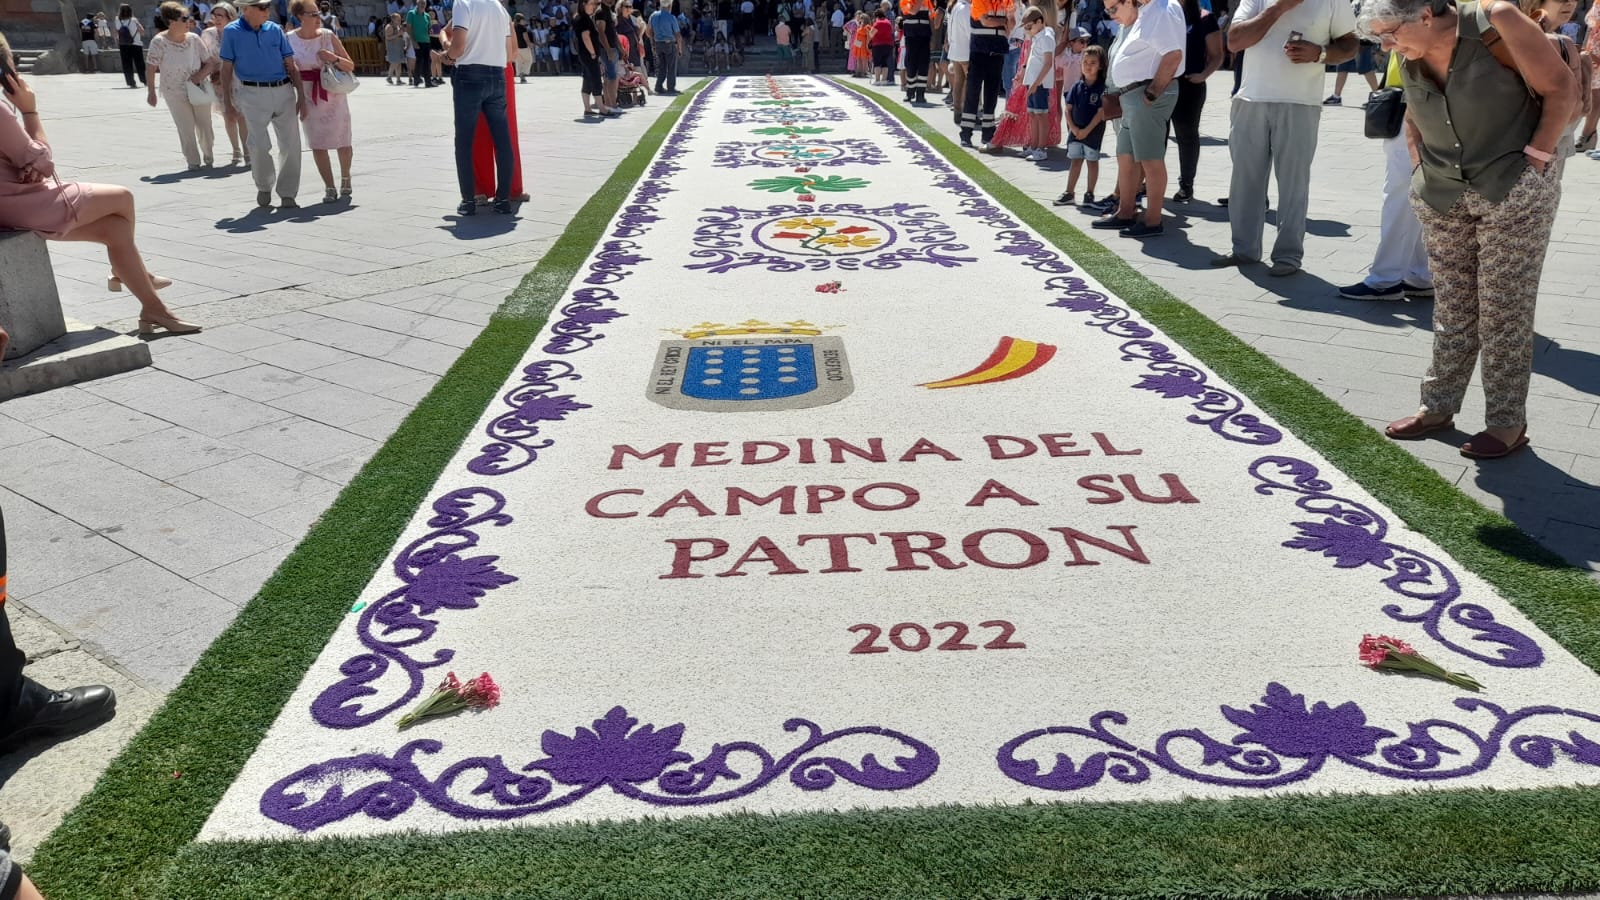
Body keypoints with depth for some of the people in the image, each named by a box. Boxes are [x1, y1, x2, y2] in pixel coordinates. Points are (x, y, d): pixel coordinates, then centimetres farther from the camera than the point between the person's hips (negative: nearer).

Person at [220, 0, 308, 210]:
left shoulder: (275, 30, 8)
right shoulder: (232, 32, 2)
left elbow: (291, 66, 9)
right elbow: (227, 68, 5)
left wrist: (301, 97, 3)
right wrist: (226, 101, 2)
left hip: (284, 92, 3)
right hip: (253, 94, -3)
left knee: (291, 145, -1)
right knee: (259, 146, -14)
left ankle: (287, 195, 9)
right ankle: (264, 186, 12)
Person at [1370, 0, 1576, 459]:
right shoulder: (1411, 56, 0)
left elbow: (1561, 89, -9)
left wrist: (1534, 159, -13)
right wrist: (1423, 171, 10)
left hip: (1513, 193, -5)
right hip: (1442, 198, 5)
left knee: (1504, 311, -2)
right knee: (1451, 309, 10)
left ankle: (1508, 423, 8)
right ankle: (1438, 406, 20)